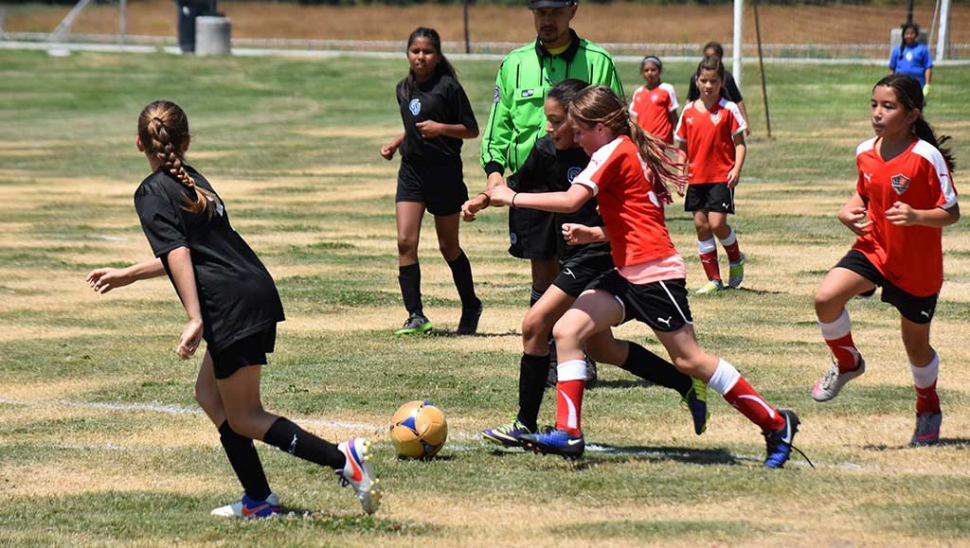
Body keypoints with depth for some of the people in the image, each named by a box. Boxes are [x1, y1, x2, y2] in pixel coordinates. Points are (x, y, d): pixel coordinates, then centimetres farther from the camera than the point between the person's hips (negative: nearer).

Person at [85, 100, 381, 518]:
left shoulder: (152, 194, -3)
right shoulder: (194, 181, 22)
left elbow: (177, 254, -15)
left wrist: (195, 319, -20)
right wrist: (127, 275, 40)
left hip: (231, 306, -8)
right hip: (258, 292, 8)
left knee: (243, 417, 0)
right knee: (210, 393, 20)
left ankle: (343, 459, -18)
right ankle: (258, 500, 15)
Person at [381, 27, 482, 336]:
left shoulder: (448, 87, -9)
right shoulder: (404, 89, 10)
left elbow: (471, 130, -6)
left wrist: (441, 128, -21)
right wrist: (395, 144, 9)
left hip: (444, 171, -5)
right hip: (411, 170, 5)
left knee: (448, 246, 7)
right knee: (406, 241, -10)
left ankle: (471, 307, 27)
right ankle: (416, 316, -8)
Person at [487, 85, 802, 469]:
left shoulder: (614, 152, -11)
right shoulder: (632, 154, 18)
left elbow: (571, 200, -23)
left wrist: (511, 198, -15)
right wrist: (594, 234, 10)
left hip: (654, 273, -10)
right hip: (628, 274, 10)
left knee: (689, 359, -2)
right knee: (567, 330, -4)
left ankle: (776, 424, 9)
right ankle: (568, 433, -9)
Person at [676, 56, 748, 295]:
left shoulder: (728, 109, -4)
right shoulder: (689, 111, 6)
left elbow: (739, 143, -4)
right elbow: (682, 145, 14)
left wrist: (737, 168, -16)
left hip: (721, 177, -4)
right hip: (696, 177, 5)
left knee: (716, 223, -14)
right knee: (701, 224, 2)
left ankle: (736, 259, 16)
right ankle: (713, 279, 10)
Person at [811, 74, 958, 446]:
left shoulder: (927, 157, -21)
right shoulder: (866, 153, -4)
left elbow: (952, 213, -17)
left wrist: (916, 216, -35)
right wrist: (847, 211, -5)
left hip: (918, 267, -4)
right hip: (874, 248, 4)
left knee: (916, 346, 11)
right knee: (826, 298, -22)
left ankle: (928, 409, 40)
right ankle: (847, 363, 6)